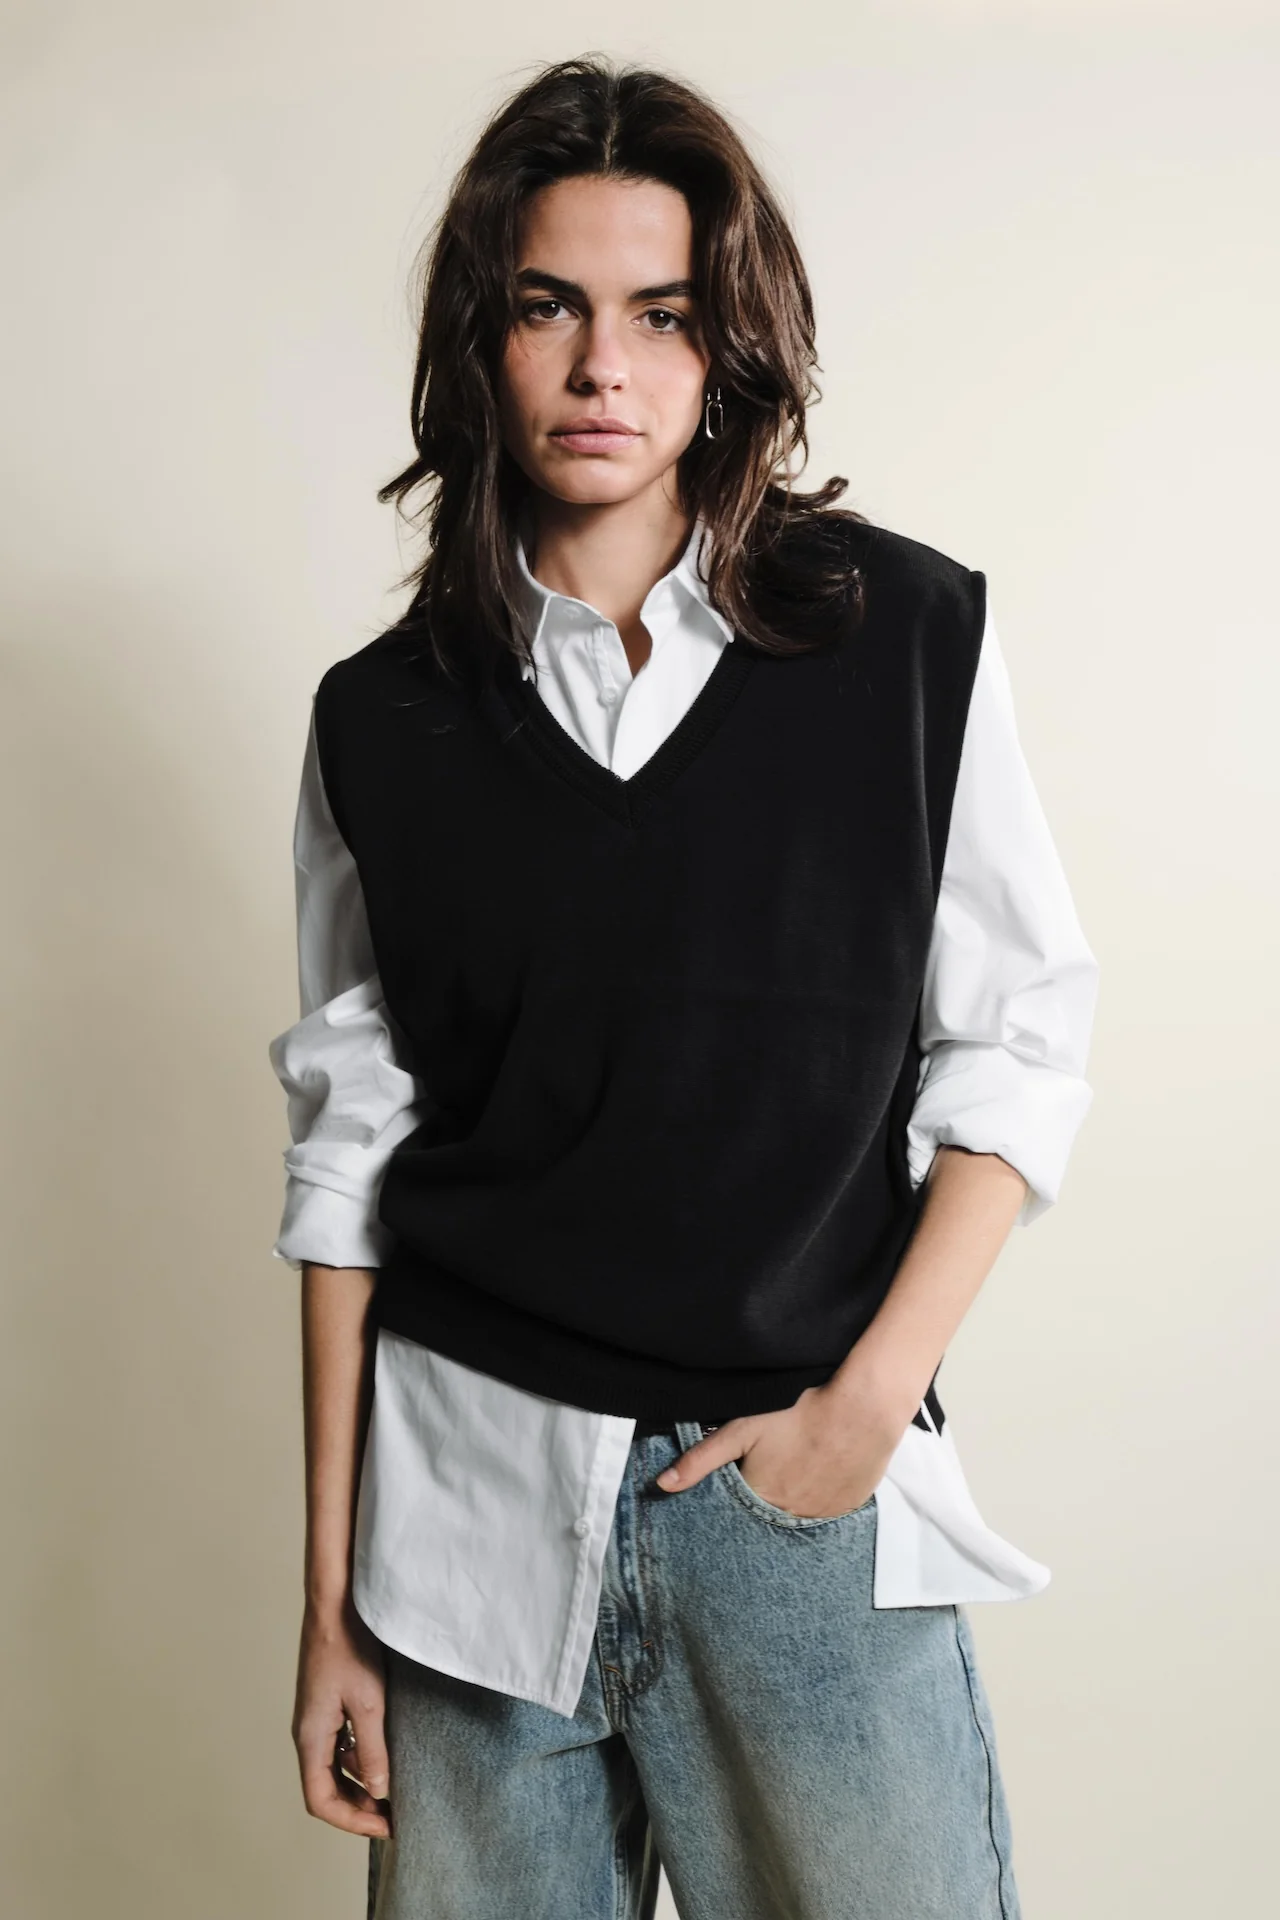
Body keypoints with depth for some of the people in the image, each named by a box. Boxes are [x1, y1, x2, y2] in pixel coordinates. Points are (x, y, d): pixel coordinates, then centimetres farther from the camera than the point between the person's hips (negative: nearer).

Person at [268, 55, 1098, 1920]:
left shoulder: (907, 636, -1)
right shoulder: (385, 718, 2)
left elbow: (1020, 1044, 1)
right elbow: (347, 1158, 3)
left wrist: (868, 1400, -8)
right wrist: (331, 1596, 4)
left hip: (816, 1499, 0)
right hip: (477, 1495, 1)